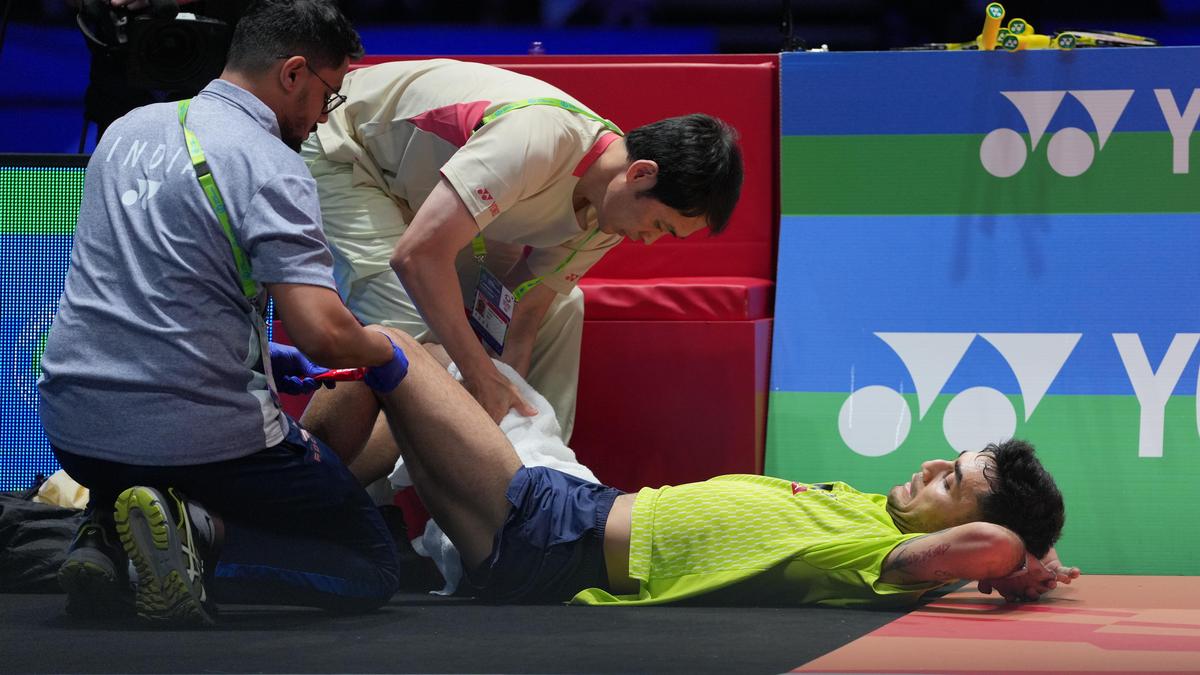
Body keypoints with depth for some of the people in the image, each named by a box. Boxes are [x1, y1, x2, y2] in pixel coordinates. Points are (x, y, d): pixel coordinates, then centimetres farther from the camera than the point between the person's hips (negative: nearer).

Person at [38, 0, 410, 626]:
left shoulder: (128, 130, 12)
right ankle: (198, 536, -16)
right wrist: (384, 353, 0)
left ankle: (109, 538, 4)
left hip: (74, 426, 7)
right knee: (371, 567, 7)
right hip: (194, 430, -7)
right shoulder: (271, 168, -13)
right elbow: (323, 332, -23)